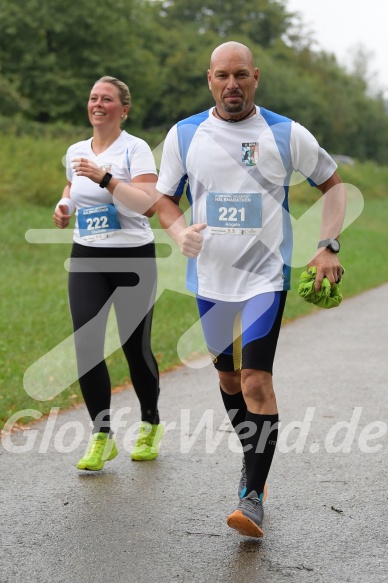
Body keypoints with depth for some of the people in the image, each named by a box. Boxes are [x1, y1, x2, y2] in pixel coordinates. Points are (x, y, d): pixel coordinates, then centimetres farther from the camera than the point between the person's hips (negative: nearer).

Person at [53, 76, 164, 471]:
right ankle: (102, 436, 2)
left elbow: (148, 204, -19)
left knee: (135, 347, 3)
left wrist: (105, 178, -26)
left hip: (133, 259, -4)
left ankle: (150, 425, 27)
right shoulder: (75, 152, 10)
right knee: (85, 345, -9)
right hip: (86, 259, 4)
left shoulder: (135, 149, -7)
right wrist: (64, 206, 8)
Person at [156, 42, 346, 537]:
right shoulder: (183, 135, 2)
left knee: (256, 378, -14)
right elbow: (164, 198, 11)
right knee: (228, 375, 15)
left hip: (266, 274, -3)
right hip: (210, 277, 4)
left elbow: (333, 184, 8)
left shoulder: (286, 134, -3)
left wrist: (328, 246, -4)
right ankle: (253, 460, 36)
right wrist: (180, 232, -11)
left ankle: (253, 496, -9)